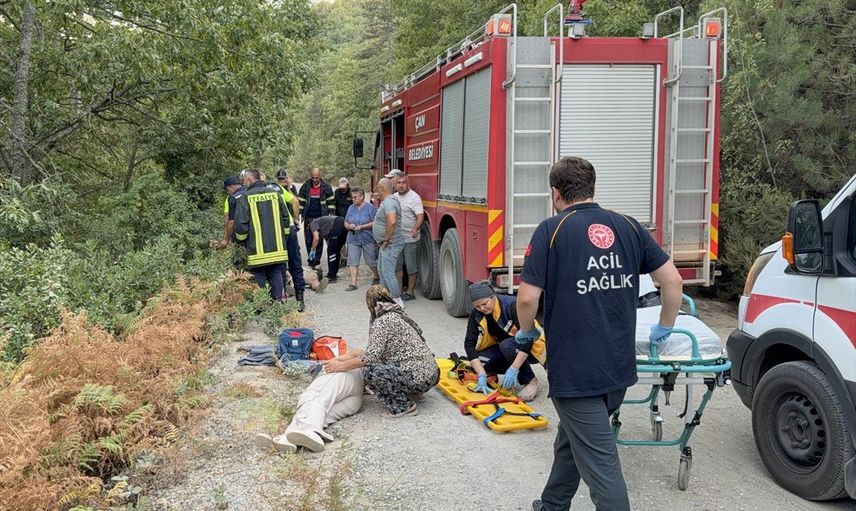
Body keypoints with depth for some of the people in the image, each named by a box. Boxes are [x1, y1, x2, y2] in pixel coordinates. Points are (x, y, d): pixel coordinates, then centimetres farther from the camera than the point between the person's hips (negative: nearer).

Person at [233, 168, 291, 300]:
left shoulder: (245, 197, -7)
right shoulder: (275, 194, 6)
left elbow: (240, 225, -9)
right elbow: (285, 219, 10)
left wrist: (243, 242, 8)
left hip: (257, 253, -4)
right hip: (278, 250, 4)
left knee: (259, 281, 4)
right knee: (276, 279, 11)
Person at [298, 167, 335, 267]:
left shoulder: (326, 187, 0)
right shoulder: (305, 187, 2)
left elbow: (331, 201, 7)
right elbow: (300, 201, 7)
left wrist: (331, 214, 1)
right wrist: (299, 214, 3)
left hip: (321, 218, -1)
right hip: (308, 218, 1)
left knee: (319, 240, 0)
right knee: (308, 240, 3)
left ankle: (316, 260, 5)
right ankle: (311, 259, 14)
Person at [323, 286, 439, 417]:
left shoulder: (383, 320, -13)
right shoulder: (395, 315, 15)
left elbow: (371, 356, -21)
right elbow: (377, 353, 17)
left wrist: (342, 366, -8)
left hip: (419, 376, -9)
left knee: (369, 370, -17)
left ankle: (403, 407, -6)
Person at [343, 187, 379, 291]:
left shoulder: (370, 207, -5)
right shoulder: (351, 208, 10)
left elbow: (375, 223, -10)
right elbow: (345, 223, 14)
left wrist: (362, 226, -19)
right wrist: (349, 226, -9)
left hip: (368, 239, -4)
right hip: (353, 239, 4)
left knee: (371, 261, 5)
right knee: (352, 262, -1)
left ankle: (377, 277, 29)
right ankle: (353, 283, 3)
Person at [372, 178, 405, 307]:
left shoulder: (389, 202, -21)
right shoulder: (387, 201, 14)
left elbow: (392, 221, -34)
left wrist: (386, 239, -26)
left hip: (390, 245, -11)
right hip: (385, 244, 11)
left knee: (388, 273, -8)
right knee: (381, 270, 22)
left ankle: (398, 301, -3)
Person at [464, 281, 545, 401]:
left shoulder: (512, 305, -27)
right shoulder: (476, 314, -12)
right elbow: (469, 344, -17)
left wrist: (513, 369, -40)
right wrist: (482, 375, -29)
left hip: (531, 347, -5)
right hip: (503, 349, 5)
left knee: (507, 345, -36)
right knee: (479, 361, -22)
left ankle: (530, 381, -14)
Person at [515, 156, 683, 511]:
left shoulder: (551, 230, -9)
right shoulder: (628, 227, 5)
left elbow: (528, 297, -14)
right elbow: (672, 279, 5)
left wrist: (526, 332, 6)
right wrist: (665, 326, 21)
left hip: (575, 370, -6)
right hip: (619, 366, 6)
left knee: (599, 462, 1)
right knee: (572, 439, 25)